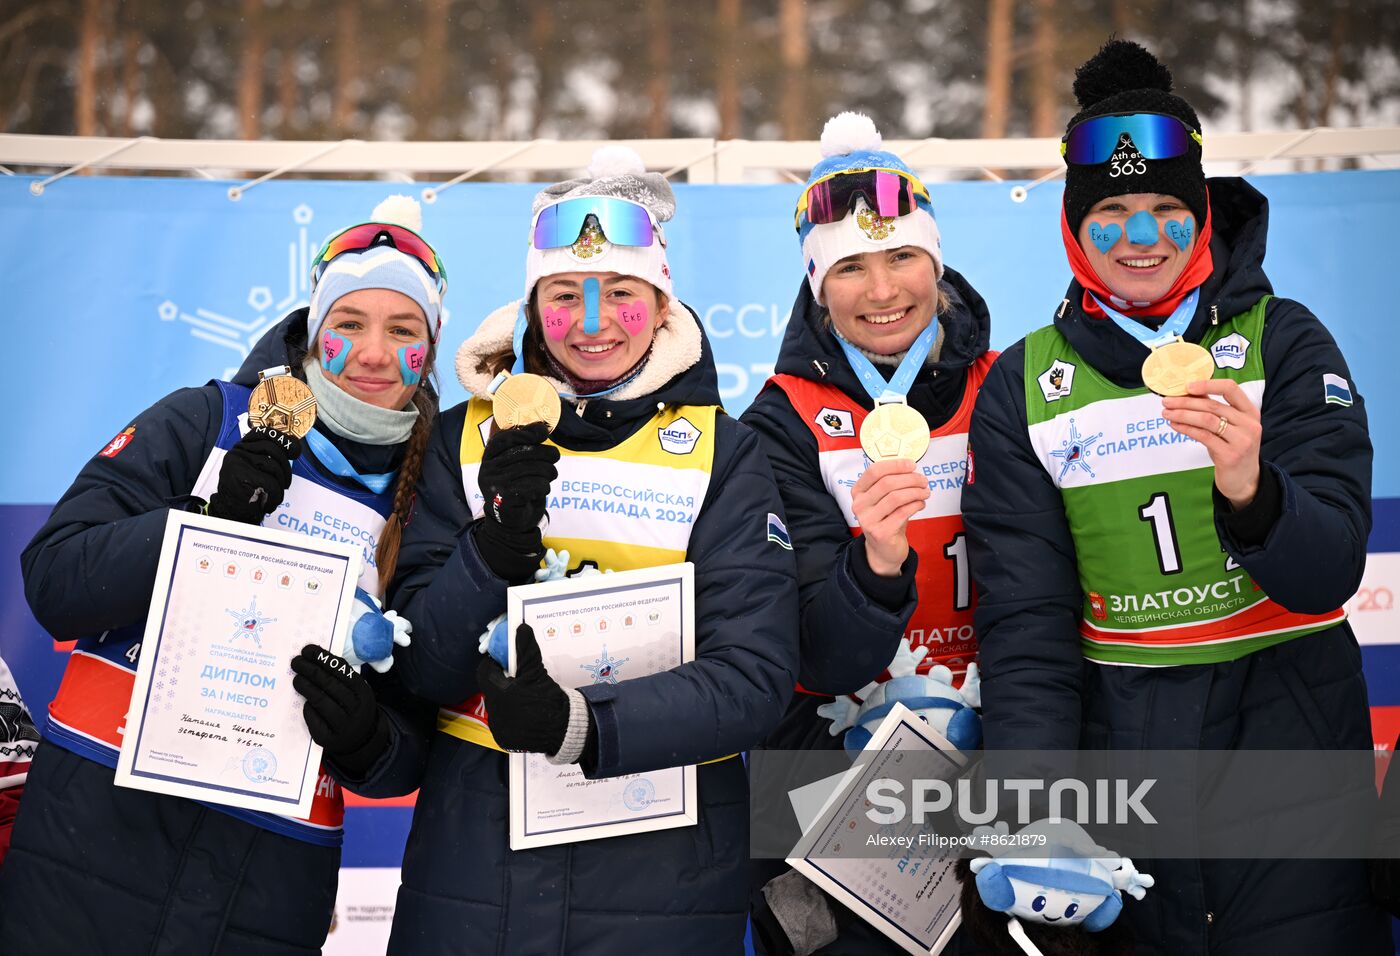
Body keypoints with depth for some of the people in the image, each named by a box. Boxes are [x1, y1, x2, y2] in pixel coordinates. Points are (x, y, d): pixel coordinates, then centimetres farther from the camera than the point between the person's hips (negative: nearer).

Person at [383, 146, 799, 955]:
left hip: (663, 861, -1)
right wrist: (495, 546, -21)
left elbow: (755, 677, -11)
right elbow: (422, 667, -4)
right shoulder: (468, 436, 1)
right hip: (477, 848, 1)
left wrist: (586, 726, -25)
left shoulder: (723, 451, -3)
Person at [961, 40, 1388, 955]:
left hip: (1287, 740, -1)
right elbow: (1026, 624, -3)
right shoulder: (1023, 388, 2)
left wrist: (1250, 491, -29)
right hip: (1117, 746, 1)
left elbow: (1327, 574, -8)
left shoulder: (1283, 341, -1)